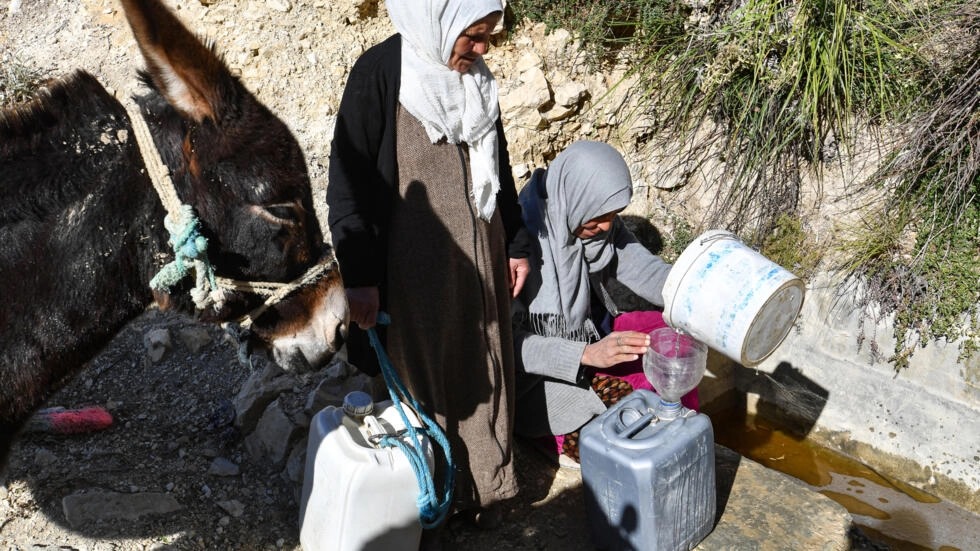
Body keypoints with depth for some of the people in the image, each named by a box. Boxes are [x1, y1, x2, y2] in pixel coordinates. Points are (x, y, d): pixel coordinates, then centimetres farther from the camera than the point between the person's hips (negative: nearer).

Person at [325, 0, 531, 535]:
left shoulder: (475, 75, 6)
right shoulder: (380, 72, -13)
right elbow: (348, 179, -13)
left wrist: (515, 243, 18)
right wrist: (359, 276, -14)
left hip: (479, 255, 6)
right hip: (414, 264, -6)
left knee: (481, 368, 13)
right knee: (418, 374, 7)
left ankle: (483, 484, 31)